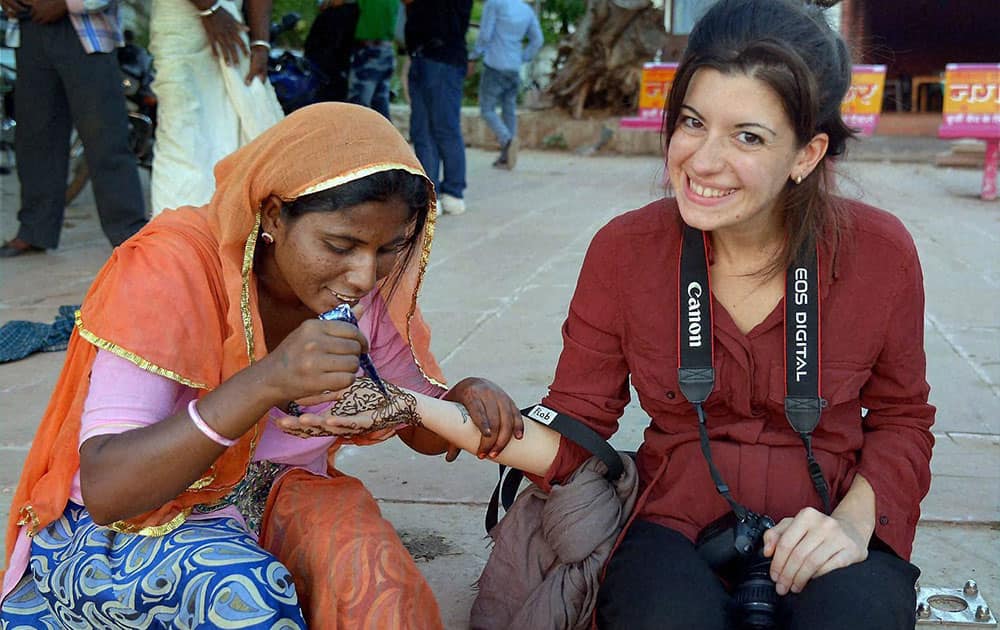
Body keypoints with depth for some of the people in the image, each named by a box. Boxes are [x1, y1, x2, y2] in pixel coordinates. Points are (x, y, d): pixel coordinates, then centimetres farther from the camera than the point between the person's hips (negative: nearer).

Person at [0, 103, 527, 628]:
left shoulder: (371, 288, -10)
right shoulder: (173, 268, -24)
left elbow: (423, 430, 3)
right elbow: (105, 490, -30)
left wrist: (466, 402, -21)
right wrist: (265, 383, -43)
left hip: (268, 503, 4)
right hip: (122, 526, -3)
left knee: (357, 538, -27)